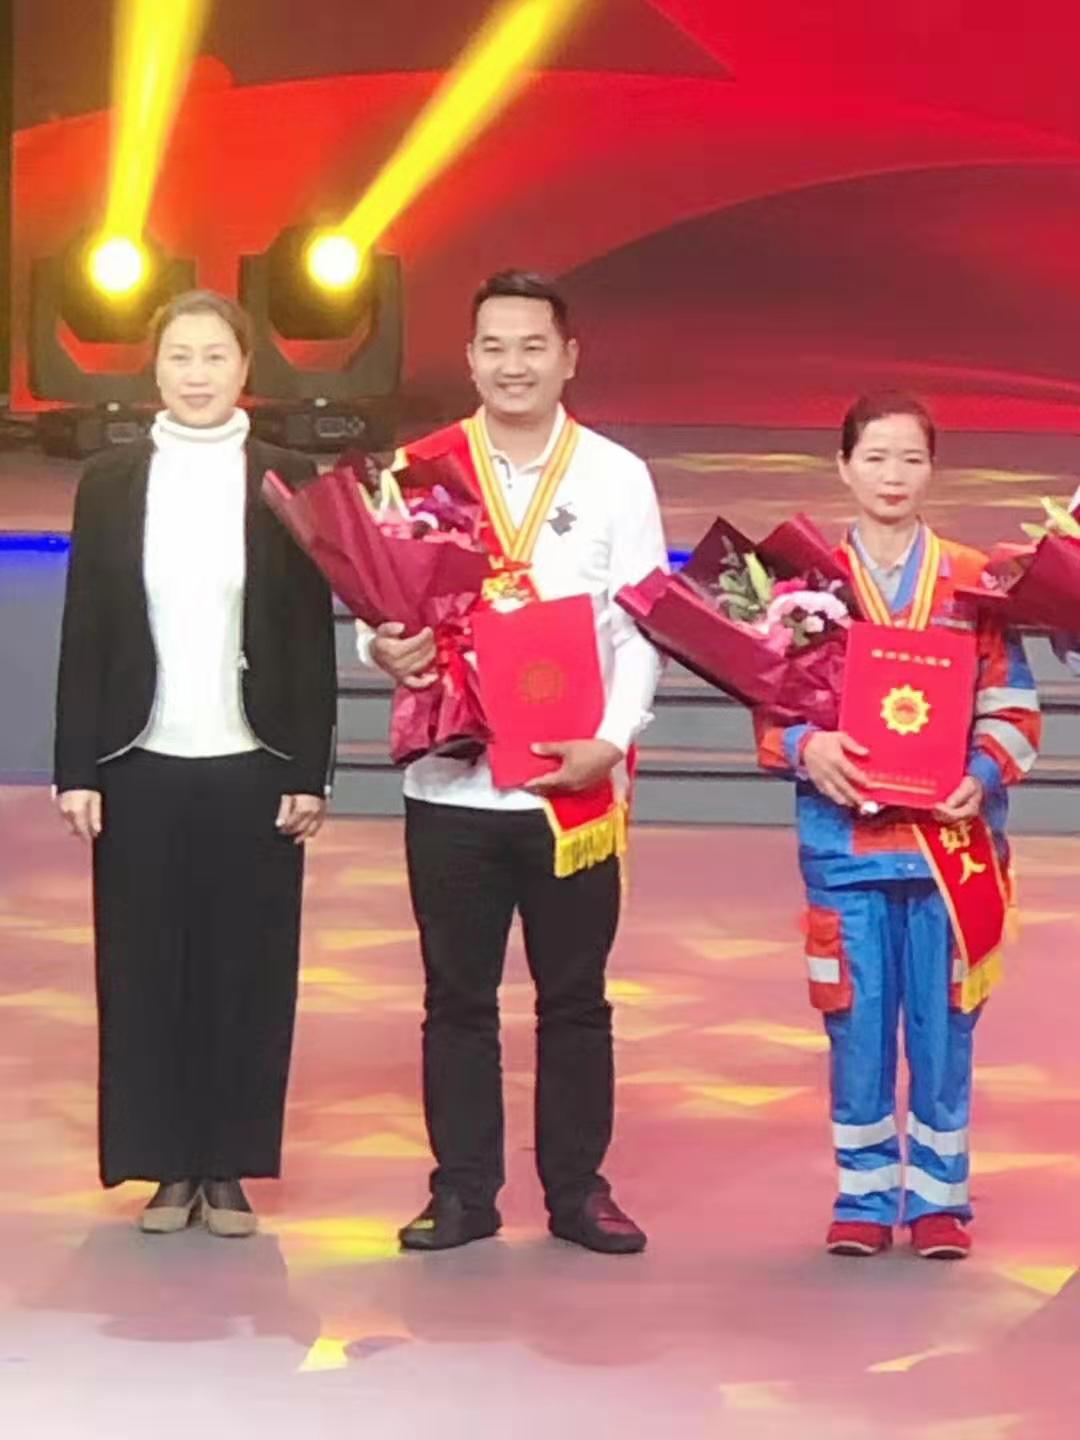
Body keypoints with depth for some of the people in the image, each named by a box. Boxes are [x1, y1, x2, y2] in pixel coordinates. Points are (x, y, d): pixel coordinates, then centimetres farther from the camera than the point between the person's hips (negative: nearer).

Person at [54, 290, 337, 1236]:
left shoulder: (290, 482, 1)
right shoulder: (110, 482, 3)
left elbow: (314, 639, 1)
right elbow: (84, 633, 3)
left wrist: (311, 772, -4)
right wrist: (76, 768, -2)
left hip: (254, 767, -1)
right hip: (141, 767, 1)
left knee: (247, 970, 3)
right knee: (144, 968, 4)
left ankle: (229, 1168, 13)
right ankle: (168, 1166, 14)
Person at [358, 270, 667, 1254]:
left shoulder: (616, 476, 2)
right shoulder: (422, 469, 4)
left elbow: (642, 626, -1)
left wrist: (611, 740, -14)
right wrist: (386, 648, -17)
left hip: (574, 785, -1)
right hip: (450, 782, 1)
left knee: (574, 996, 7)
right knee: (458, 997, 7)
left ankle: (578, 1188, 17)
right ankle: (463, 1190, 16)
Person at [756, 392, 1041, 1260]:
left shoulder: (975, 583, 2)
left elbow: (1013, 709, 3)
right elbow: (769, 703, 4)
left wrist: (983, 777, -14)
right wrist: (806, 748, -16)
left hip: (951, 838, 0)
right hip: (844, 839, 0)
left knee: (943, 1024, 5)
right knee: (857, 1023, 6)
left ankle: (939, 1195, 17)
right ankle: (865, 1194, 18)